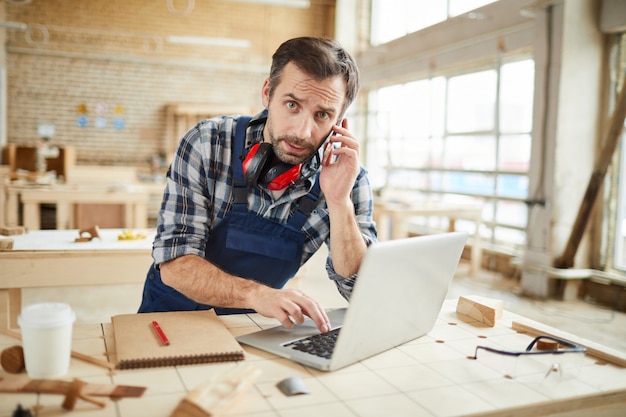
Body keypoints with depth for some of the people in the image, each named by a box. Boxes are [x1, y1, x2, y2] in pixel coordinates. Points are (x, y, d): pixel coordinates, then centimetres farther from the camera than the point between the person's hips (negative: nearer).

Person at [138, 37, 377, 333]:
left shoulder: (347, 176, -11)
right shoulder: (208, 143, -16)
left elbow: (363, 292, -14)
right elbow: (173, 263, -18)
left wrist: (338, 201, -27)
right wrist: (255, 294, -35)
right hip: (173, 312, 0)